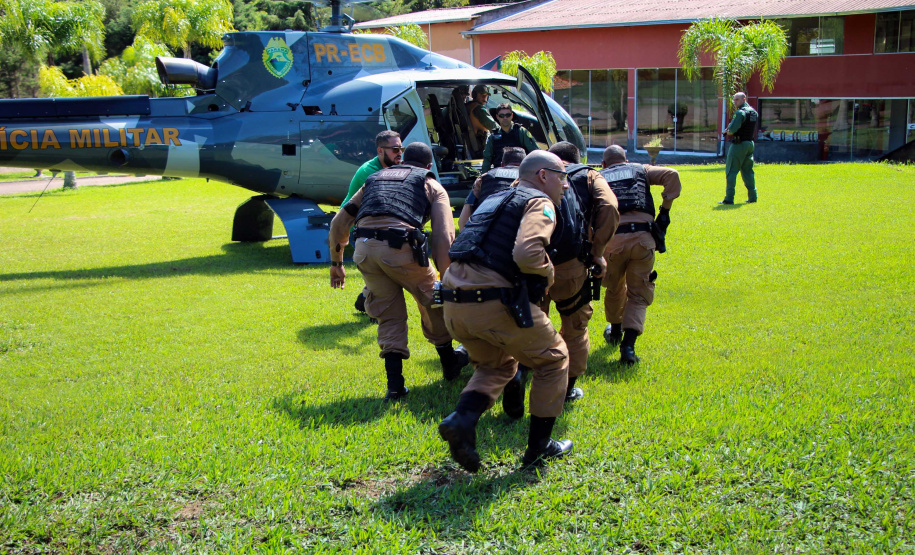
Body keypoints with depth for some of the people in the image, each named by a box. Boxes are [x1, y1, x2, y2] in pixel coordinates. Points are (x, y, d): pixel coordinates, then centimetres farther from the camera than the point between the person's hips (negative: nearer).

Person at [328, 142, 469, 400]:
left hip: (364, 249, 3)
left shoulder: (374, 179, 31)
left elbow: (339, 222, 28)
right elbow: (444, 237, 4)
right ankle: (449, 362, 36)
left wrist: (336, 262, 35)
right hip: (399, 247, -3)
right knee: (433, 301, 21)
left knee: (389, 313, 17)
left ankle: (395, 384, 10)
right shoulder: (432, 185, 19)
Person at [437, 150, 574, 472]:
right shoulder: (540, 204, 0)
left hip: (454, 304, 8)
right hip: (493, 303, -8)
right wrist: (547, 274, 0)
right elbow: (527, 253, -20)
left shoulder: (496, 199, 26)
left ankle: (463, 418, 0)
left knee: (497, 364, 28)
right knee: (553, 359, 14)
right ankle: (539, 447, 19)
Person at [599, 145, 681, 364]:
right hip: (643, 238, -1)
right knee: (638, 294, 9)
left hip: (612, 238, 1)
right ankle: (628, 345, -8)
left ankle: (615, 333, 45)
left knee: (614, 289, 24)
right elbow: (672, 175, 4)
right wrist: (665, 209, 7)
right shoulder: (641, 170, 21)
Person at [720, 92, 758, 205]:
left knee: (731, 171, -4)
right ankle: (752, 196, 16)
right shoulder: (754, 112, 12)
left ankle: (729, 198, -8)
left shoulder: (740, 113, -16)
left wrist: (729, 131, 0)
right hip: (750, 143, 8)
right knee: (747, 171, 16)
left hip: (739, 144, -8)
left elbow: (732, 130, -23)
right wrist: (731, 131, 8)